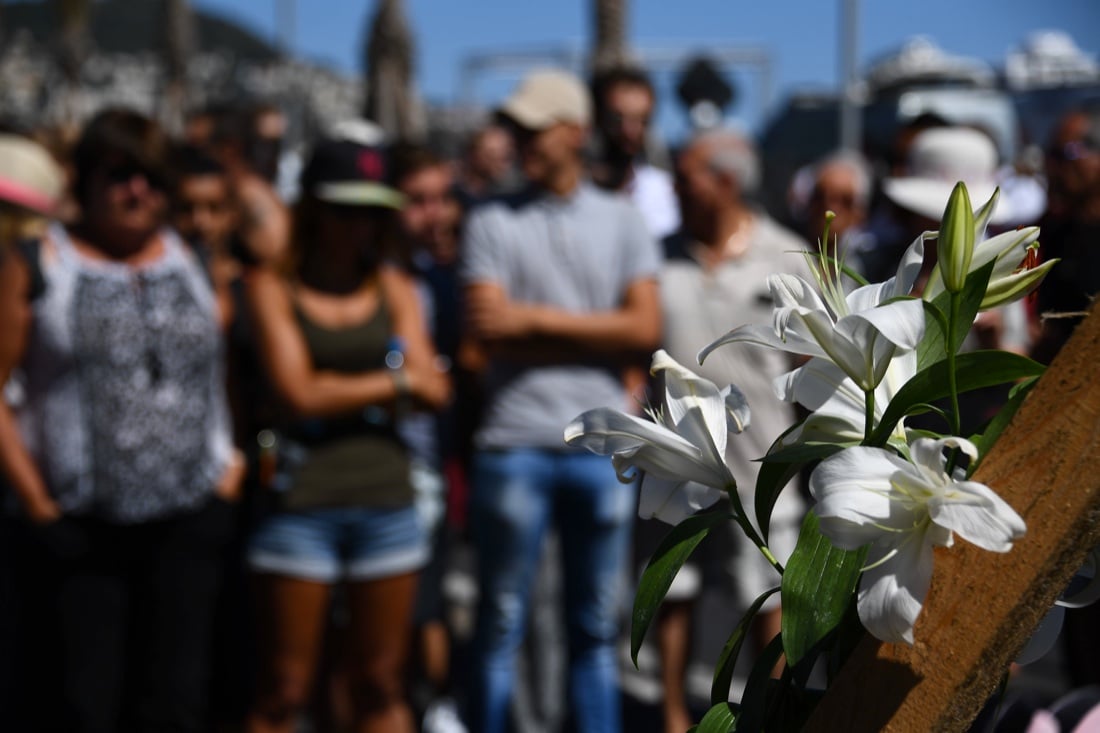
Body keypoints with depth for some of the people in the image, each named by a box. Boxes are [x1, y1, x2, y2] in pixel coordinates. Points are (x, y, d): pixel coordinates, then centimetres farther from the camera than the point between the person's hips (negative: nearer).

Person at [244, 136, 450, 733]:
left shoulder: (393, 288, 11)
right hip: (300, 500, -3)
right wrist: (394, 380, -2)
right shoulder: (274, 286, 1)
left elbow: (434, 392, 3)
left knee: (381, 684, 9)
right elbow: (299, 392, -10)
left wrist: (342, 388, -7)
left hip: (386, 501, 3)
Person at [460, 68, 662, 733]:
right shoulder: (494, 223, 5)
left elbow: (646, 329, -3)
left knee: (597, 628, 9)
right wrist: (596, 335, -5)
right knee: (501, 626, 4)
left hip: (603, 447, 2)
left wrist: (538, 318, -6)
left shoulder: (623, 221, 9)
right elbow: (489, 331, -7)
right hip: (515, 444, -1)